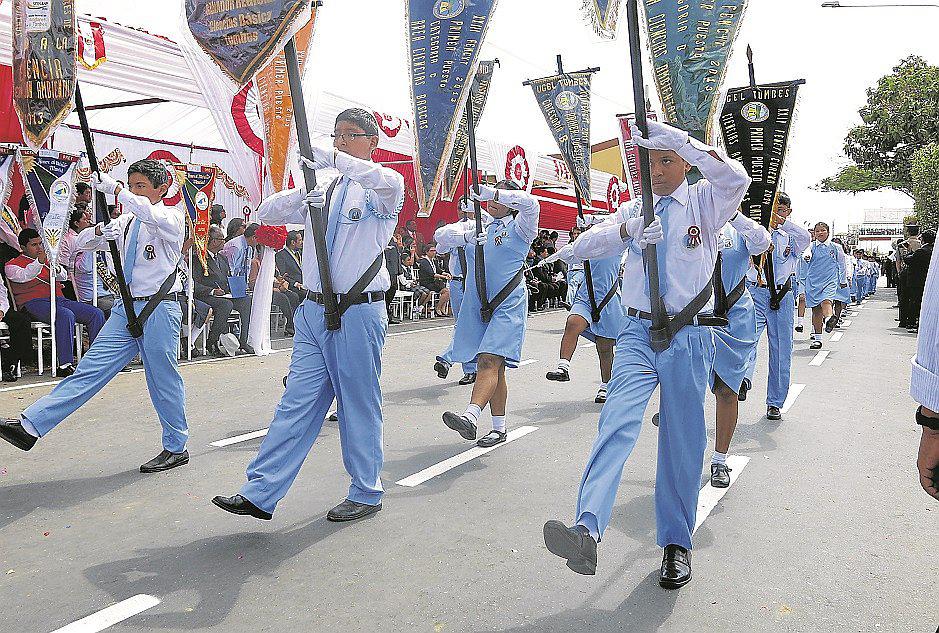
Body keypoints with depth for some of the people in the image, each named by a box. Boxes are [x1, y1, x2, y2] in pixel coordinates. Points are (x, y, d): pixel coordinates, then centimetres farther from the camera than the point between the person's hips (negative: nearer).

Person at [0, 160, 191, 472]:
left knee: (163, 380, 1)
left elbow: (153, 216, -27)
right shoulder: (125, 221, 18)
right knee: (91, 367, 0)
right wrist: (100, 231, -6)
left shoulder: (173, 216, -2)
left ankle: (176, 448, 14)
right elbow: (80, 243, 15)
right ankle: (30, 426, -4)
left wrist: (114, 188, -28)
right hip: (126, 308, 6)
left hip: (159, 308, -6)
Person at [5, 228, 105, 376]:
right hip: (35, 303, -6)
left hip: (59, 299, 7)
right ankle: (64, 365, -39)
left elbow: (62, 276, 17)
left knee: (96, 314, -13)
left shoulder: (47, 260, 30)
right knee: (66, 315, -38)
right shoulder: (12, 264, 10)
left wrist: (58, 269, -7)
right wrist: (39, 262, -29)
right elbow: (23, 276, -13)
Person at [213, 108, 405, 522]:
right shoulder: (322, 193, 18)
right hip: (314, 312, 6)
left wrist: (332, 158, -27)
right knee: (297, 402, 6)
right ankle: (260, 494, 8)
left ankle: (366, 493, 19)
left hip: (358, 313, -6)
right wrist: (302, 191, -2)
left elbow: (391, 183, -27)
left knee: (360, 406, 4)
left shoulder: (377, 192, -1)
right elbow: (266, 214, 16)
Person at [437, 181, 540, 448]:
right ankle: (499, 428, 16)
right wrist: (465, 236, -13)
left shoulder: (519, 228, 4)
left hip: (507, 306, -5)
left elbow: (530, 203, -15)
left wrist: (490, 192, -16)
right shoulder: (476, 227, 18)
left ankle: (470, 417, -37)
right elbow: (443, 235, 6)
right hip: (476, 306, 6)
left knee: (489, 361, -21)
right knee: (494, 366, 10)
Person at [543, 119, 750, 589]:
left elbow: (736, 179, -18)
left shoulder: (704, 201, 7)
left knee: (682, 440, 4)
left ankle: (676, 542, 19)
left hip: (688, 337, -1)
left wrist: (674, 136, -21)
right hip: (638, 333, 2)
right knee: (618, 421, -19)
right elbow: (582, 248, 2)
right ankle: (587, 530, -33)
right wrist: (627, 231, -16)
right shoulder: (634, 211, 15)